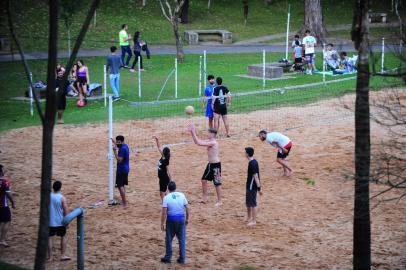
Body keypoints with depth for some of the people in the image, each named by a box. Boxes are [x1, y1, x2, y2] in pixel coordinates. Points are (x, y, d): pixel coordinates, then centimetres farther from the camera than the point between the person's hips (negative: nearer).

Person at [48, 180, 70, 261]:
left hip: (50, 221, 2)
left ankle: (50, 257, 11)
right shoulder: (62, 198, -13)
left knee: (49, 237, 11)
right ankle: (63, 255, 12)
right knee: (63, 237, 15)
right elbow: (66, 211, -10)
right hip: (60, 222, -2)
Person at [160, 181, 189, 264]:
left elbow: (164, 212, -12)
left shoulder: (167, 197, -10)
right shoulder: (181, 195, -1)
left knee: (169, 239, 12)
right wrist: (187, 218, 14)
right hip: (181, 219, 2)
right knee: (182, 239, 10)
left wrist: (162, 223, -6)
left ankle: (168, 257, 20)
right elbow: (187, 208, 2)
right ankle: (182, 259, 13)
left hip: (171, 220, -2)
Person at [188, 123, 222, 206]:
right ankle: (204, 198, 26)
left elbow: (199, 143, -28)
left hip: (216, 165, -10)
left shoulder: (213, 143, -23)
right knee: (204, 180, 15)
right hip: (210, 164, 10)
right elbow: (197, 142, 9)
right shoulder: (209, 141, 6)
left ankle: (219, 201, 11)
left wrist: (193, 132, -24)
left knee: (217, 183, 1)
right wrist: (192, 132, 0)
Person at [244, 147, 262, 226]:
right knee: (248, 202, 21)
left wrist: (259, 188, -24)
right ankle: (249, 218, 34)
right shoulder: (253, 161, 7)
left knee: (252, 203, -1)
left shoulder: (252, 164, -23)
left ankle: (254, 220, 6)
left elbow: (256, 176, -24)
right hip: (249, 186, 10)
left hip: (252, 186, -10)